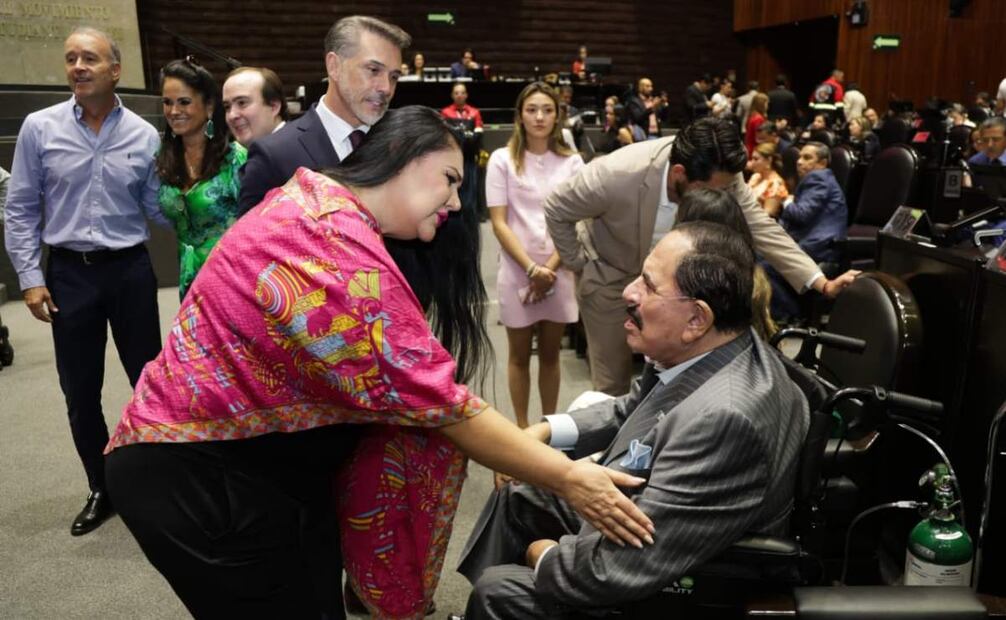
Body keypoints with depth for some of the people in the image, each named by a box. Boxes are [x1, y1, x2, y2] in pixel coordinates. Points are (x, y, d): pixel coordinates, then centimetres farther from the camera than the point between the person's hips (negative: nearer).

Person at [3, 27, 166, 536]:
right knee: (80, 391, 10)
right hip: (68, 272, 1)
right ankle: (102, 488, 28)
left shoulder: (144, 135, -1)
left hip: (129, 269, -1)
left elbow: (159, 210, 2)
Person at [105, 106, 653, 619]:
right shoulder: (337, 245, -27)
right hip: (198, 473, -9)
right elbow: (436, 401, -25)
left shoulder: (317, 206, 6)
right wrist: (567, 478, -17)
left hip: (252, 456, 9)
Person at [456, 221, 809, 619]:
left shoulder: (722, 417, -38)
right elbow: (631, 410, 10)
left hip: (659, 588, -8)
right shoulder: (701, 351, -11)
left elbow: (624, 569, -34)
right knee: (515, 495, 16)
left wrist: (546, 556, -15)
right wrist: (545, 431, -3)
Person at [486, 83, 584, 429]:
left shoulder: (571, 162, 3)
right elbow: (499, 223, -6)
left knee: (550, 353, 12)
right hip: (517, 271, -1)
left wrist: (550, 269, -11)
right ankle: (522, 426, 22)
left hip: (559, 271, 2)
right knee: (519, 355, 9)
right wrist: (532, 268, -15)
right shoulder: (503, 160, -2)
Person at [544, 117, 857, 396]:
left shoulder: (721, 177, -26)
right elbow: (556, 210, -21)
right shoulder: (617, 175, -37)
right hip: (610, 276, -3)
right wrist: (578, 263, -12)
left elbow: (761, 227, -16)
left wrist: (821, 283, -23)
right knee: (613, 381, 6)